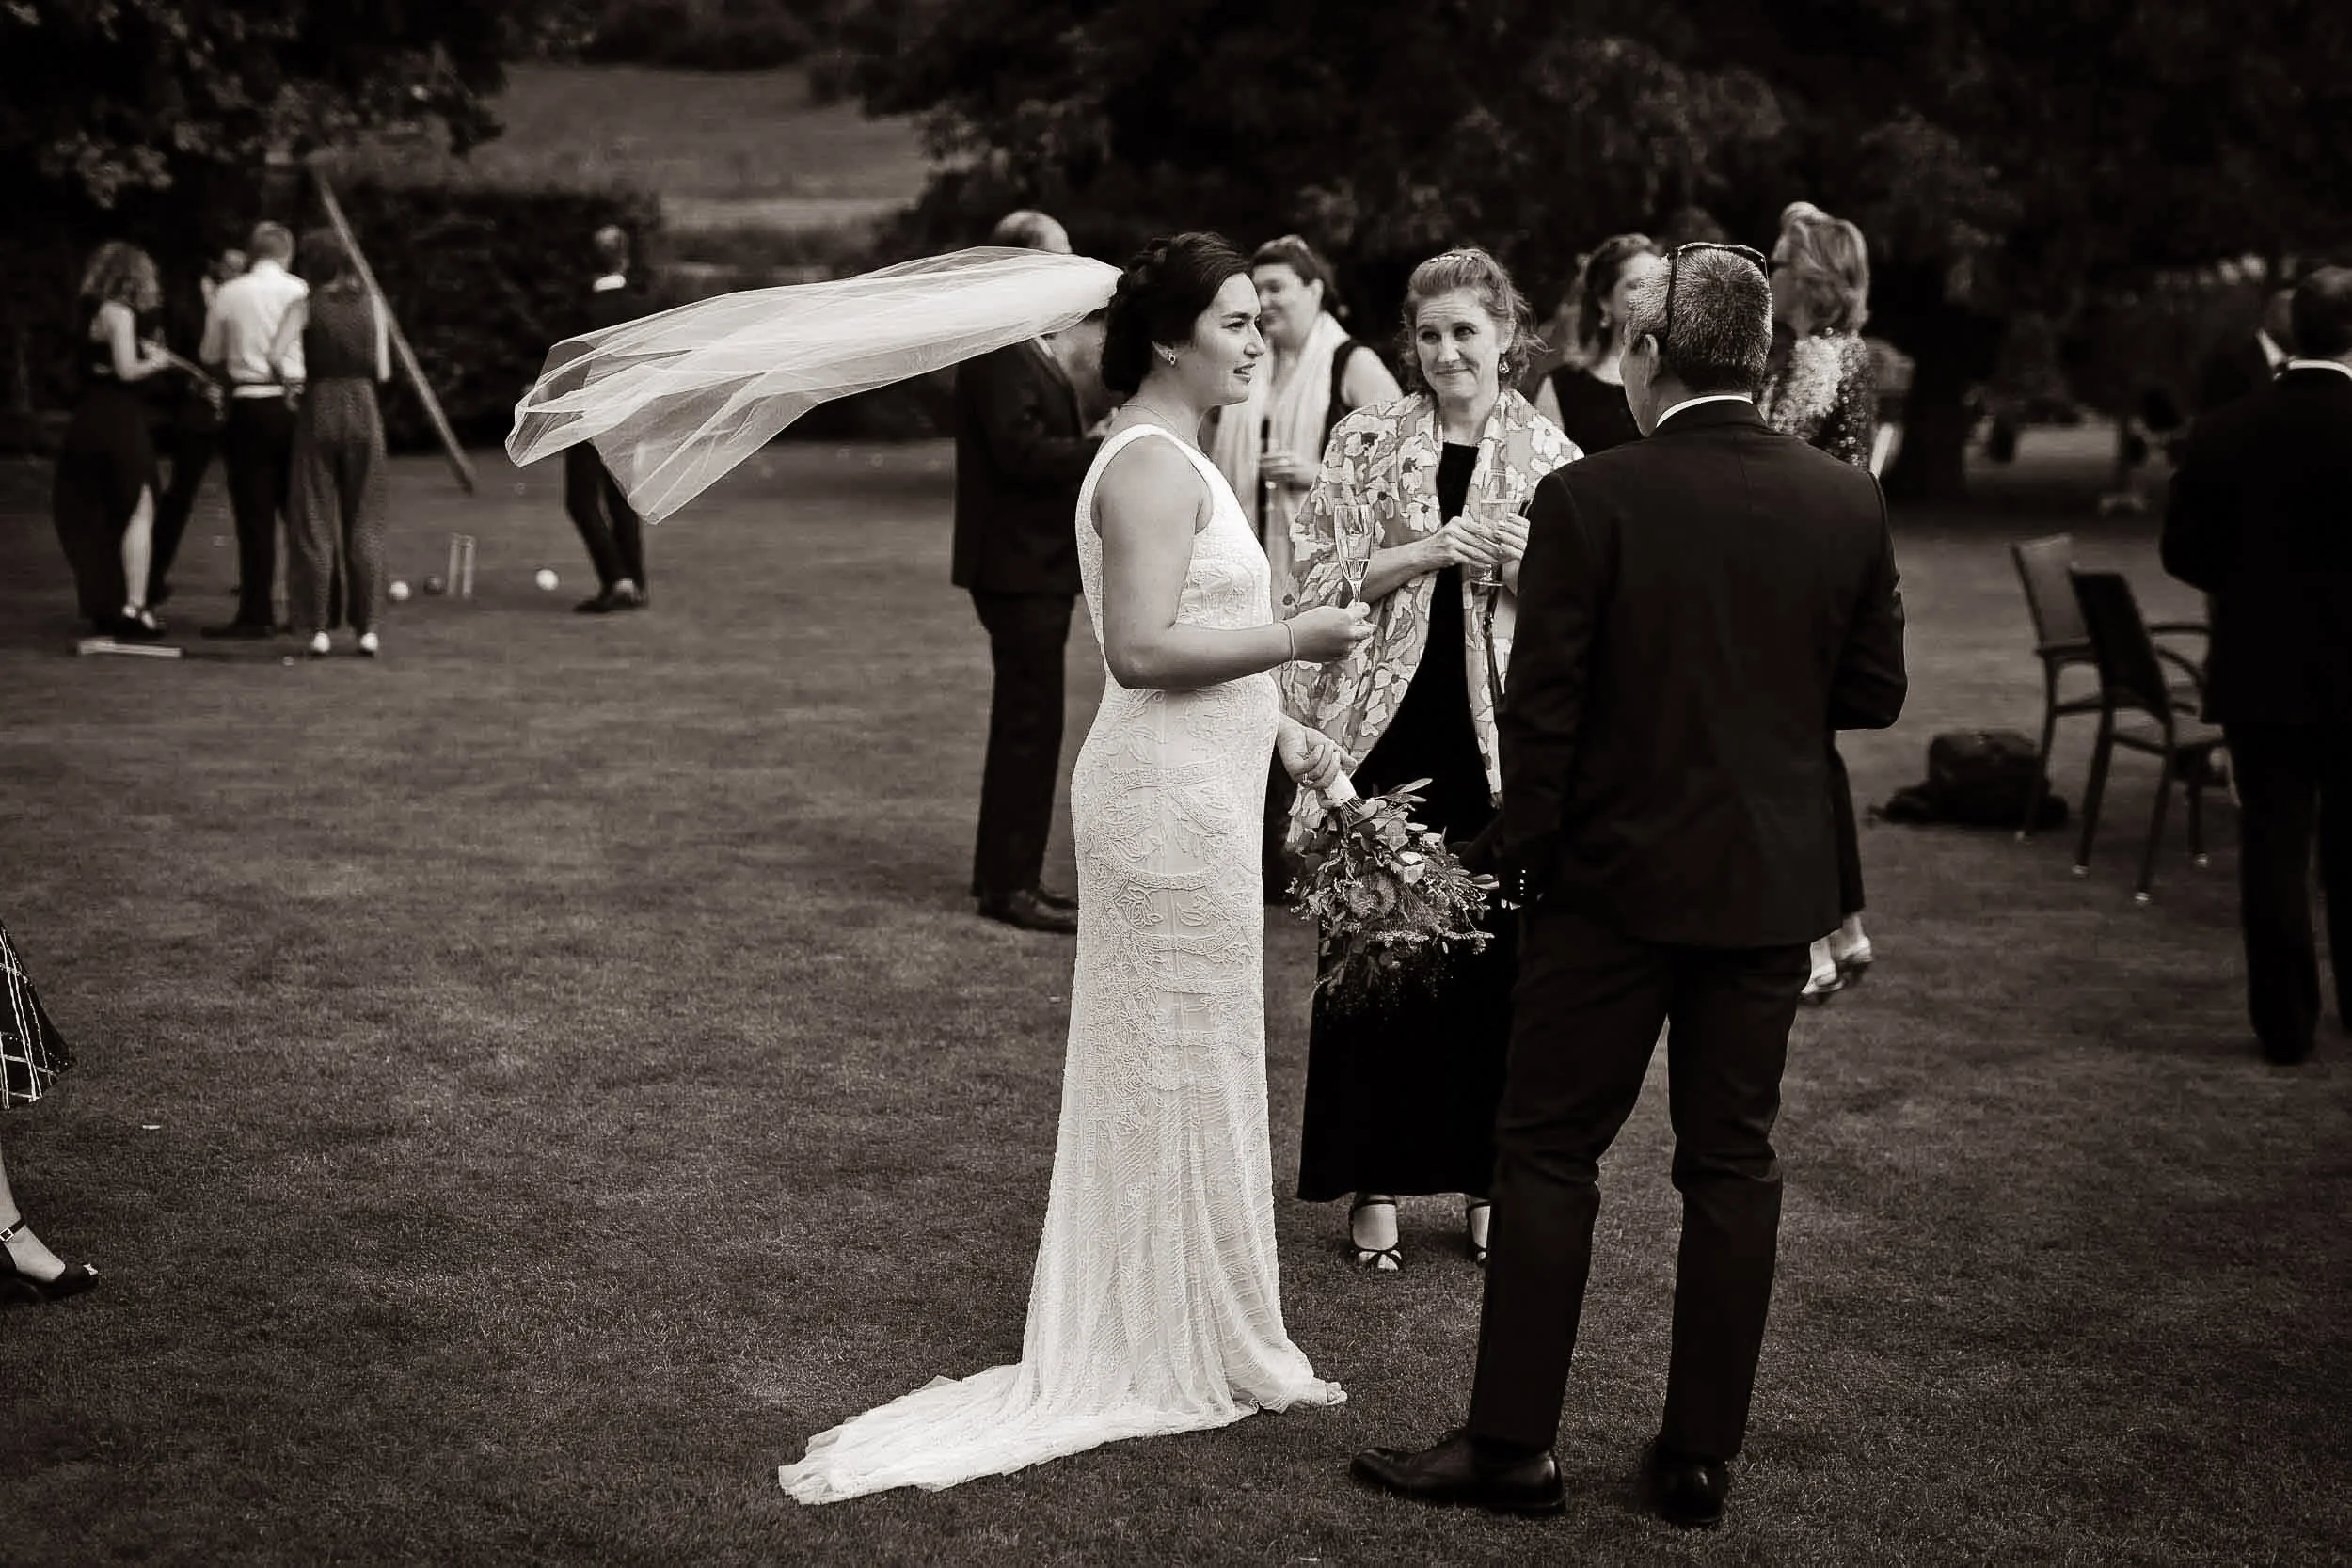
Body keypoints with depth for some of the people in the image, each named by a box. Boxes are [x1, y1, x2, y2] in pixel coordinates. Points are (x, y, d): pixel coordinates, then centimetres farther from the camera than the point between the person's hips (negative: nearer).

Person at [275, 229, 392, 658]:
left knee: (315, 522, 5)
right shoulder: (372, 303, 2)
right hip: (363, 408, 2)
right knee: (364, 523, 8)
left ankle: (319, 628, 2)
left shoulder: (307, 304, -4)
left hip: (319, 408, -2)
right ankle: (368, 627, 5)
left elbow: (276, 353, -17)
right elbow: (383, 371, 1)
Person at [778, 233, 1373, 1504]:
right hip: (1172, 806, -10)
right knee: (1182, 1068, 0)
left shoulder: (1166, 456, 16)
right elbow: (1140, 650, -25)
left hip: (1188, 791, 10)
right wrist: (1295, 638, -19)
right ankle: (1190, 1352, 11)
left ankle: (1139, 1340, 26)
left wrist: (1274, 724, 16)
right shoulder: (1153, 465, -17)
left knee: (1164, 1068, 16)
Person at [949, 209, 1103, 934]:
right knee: (1030, 722, -7)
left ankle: (1004, 875, 23)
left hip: (1036, 559, 11)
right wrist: (1109, 449, -22)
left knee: (1027, 721, 15)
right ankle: (1010, 884, -2)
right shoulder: (999, 348, -16)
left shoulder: (1028, 346, 17)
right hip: (1019, 563, -11)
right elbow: (1021, 451, -24)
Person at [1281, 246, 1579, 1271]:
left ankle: (1483, 1179, 21)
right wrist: (1429, 550, -16)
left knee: (1495, 958, 6)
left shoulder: (1551, 461, 4)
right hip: (1388, 734, -1)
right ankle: (1374, 1185, 16)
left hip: (1501, 744, 1)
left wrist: (1531, 569, -15)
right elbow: (1322, 578, -3)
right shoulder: (1368, 441, 2)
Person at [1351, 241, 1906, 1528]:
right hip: (1773, 884, 4)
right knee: (1733, 1165, 11)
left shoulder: (1587, 499, -14)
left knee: (1550, 1154, 7)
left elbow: (1542, 702, -12)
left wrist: (1525, 854, 0)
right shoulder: (1849, 505, -2)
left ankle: (1513, 1446, 11)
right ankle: (1700, 1458, 18)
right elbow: (1875, 694, 5)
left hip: (1615, 874, -4)